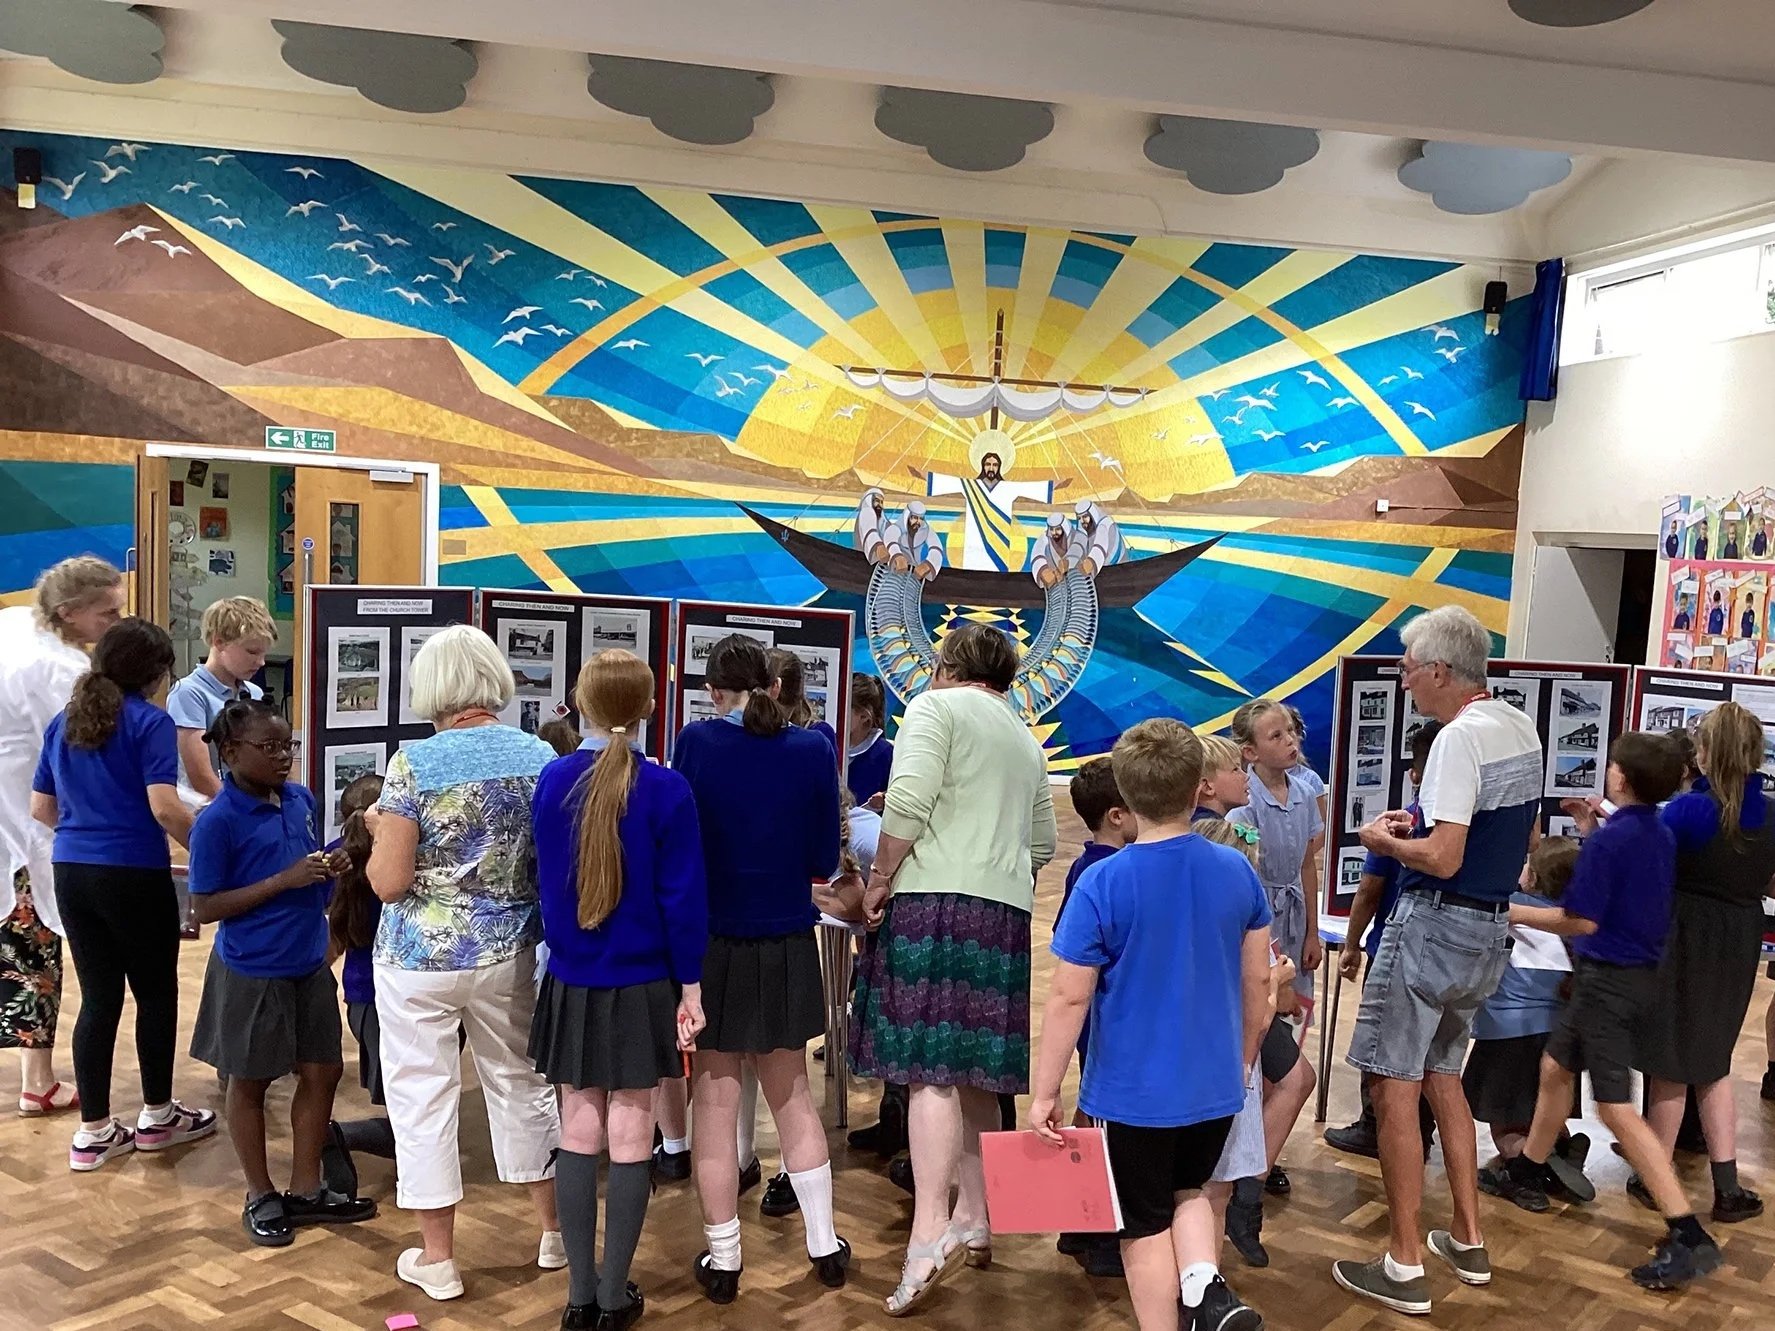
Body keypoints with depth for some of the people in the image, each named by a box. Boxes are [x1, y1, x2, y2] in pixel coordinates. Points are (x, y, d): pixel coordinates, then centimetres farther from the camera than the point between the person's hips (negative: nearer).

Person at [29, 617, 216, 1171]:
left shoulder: (64, 721, 11)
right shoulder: (150, 721, -11)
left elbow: (41, 807, 16)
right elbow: (164, 807, -20)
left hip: (72, 873, 6)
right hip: (134, 876, -6)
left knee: (98, 997, 12)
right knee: (156, 992, 10)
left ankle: (94, 1132, 16)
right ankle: (157, 1116, 23)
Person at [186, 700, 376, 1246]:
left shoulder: (301, 798, 1)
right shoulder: (218, 821, -17)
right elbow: (206, 907, -16)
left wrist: (331, 868, -7)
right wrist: (284, 881, -23)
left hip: (309, 964, 6)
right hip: (252, 972, -6)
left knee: (322, 1072, 13)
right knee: (251, 1082, 12)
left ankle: (306, 1190, 28)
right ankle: (261, 1197, 28)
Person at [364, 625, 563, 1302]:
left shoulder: (414, 763, -16)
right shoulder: (540, 757, -4)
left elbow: (388, 883, -16)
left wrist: (378, 831, 2)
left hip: (421, 958, -4)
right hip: (509, 951, 4)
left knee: (423, 1095, 10)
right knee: (520, 1082, 19)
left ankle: (437, 1258, 20)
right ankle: (554, 1231, 31)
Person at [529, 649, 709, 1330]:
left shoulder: (552, 781, -4)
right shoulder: (666, 788, -13)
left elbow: (542, 879, 8)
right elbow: (683, 896, -10)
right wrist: (689, 984, -2)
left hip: (571, 984, 3)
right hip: (641, 986, -3)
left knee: (579, 1132, 11)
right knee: (630, 1136, 7)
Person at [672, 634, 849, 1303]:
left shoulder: (696, 741, -10)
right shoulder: (813, 750, -5)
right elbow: (824, 859, 0)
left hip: (714, 944, -2)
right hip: (787, 946, 2)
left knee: (715, 1099, 10)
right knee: (790, 1092, 18)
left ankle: (723, 1260, 18)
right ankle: (823, 1245, 25)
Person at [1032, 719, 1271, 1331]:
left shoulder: (1102, 883, -18)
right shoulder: (1236, 870, -5)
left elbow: (1069, 998, -16)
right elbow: (1258, 979, 4)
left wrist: (1043, 1093, -6)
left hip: (1134, 1090, -4)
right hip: (1215, 1084, 4)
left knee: (1146, 1226, 14)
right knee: (1188, 1189, 26)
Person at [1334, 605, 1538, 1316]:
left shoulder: (1459, 737, -20)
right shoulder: (1521, 728, 9)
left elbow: (1442, 859, -24)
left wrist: (1383, 840, -6)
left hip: (1434, 926, -9)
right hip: (1491, 930, 9)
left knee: (1395, 1088, -1)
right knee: (1442, 1077, 21)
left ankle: (1404, 1267, 6)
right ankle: (1468, 1242, 30)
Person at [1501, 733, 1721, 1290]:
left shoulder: (1607, 839, -20)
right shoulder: (1661, 834, 6)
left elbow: (1581, 921, -21)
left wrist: (1513, 912, -10)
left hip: (1609, 980, -9)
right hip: (1640, 973, 10)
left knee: (1616, 1108, -9)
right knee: (1556, 1066, 23)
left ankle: (1688, 1234, -10)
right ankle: (1531, 1167, 36)